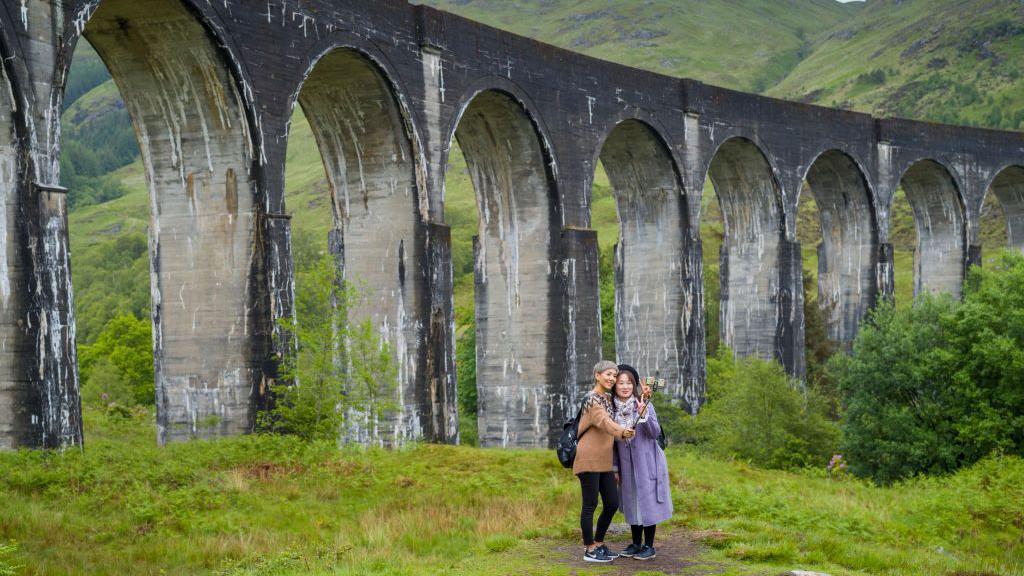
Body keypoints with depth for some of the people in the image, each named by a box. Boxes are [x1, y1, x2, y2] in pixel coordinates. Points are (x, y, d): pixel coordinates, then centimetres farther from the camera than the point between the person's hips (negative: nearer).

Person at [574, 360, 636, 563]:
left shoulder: (609, 398, 15)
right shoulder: (591, 399, -12)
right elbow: (604, 421, -30)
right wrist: (622, 431, -50)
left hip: (604, 461, 8)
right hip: (589, 460, -8)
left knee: (612, 503, 8)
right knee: (590, 505, -2)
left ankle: (599, 544, 23)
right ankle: (589, 550, 8)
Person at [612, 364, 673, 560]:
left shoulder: (645, 404, -10)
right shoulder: (612, 409, 0)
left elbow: (654, 433, -15)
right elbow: (613, 441, 7)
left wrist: (643, 415, -30)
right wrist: (615, 468, 7)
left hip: (646, 461, -4)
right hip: (627, 463, 4)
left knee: (647, 501, 0)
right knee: (632, 503, 11)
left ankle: (649, 546, 9)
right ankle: (636, 544, 21)